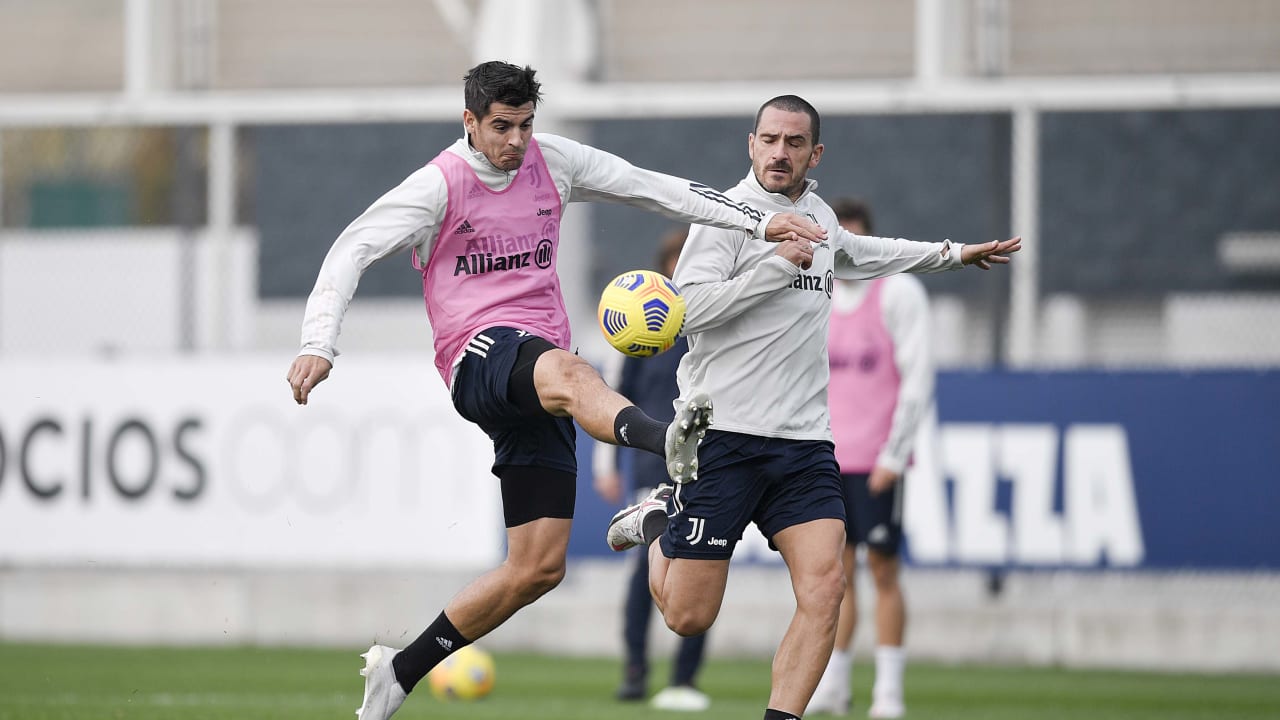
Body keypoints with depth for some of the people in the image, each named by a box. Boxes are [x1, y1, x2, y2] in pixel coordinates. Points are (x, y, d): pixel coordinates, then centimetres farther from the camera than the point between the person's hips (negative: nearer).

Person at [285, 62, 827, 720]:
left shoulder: (553, 162, 12)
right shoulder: (440, 185, -1)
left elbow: (657, 190, 15)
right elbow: (353, 249, -5)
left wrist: (761, 223, 7)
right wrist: (318, 346, -19)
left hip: (539, 388, 6)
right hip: (480, 357, -6)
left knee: (538, 567, 1)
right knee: (563, 371, -42)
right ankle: (669, 442, -74)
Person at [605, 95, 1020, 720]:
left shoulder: (818, 217, 15)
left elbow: (858, 253, 39)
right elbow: (691, 307, -19)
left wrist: (952, 254, 44)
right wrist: (778, 265, -19)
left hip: (803, 442, 6)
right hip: (725, 434, -6)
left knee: (823, 587, -14)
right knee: (689, 617, -3)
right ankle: (658, 526, 28)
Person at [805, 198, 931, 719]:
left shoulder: (898, 294, -5)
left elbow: (918, 380, -9)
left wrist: (894, 456, -14)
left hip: (878, 462, -5)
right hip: (829, 460, 5)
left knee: (883, 568, -4)